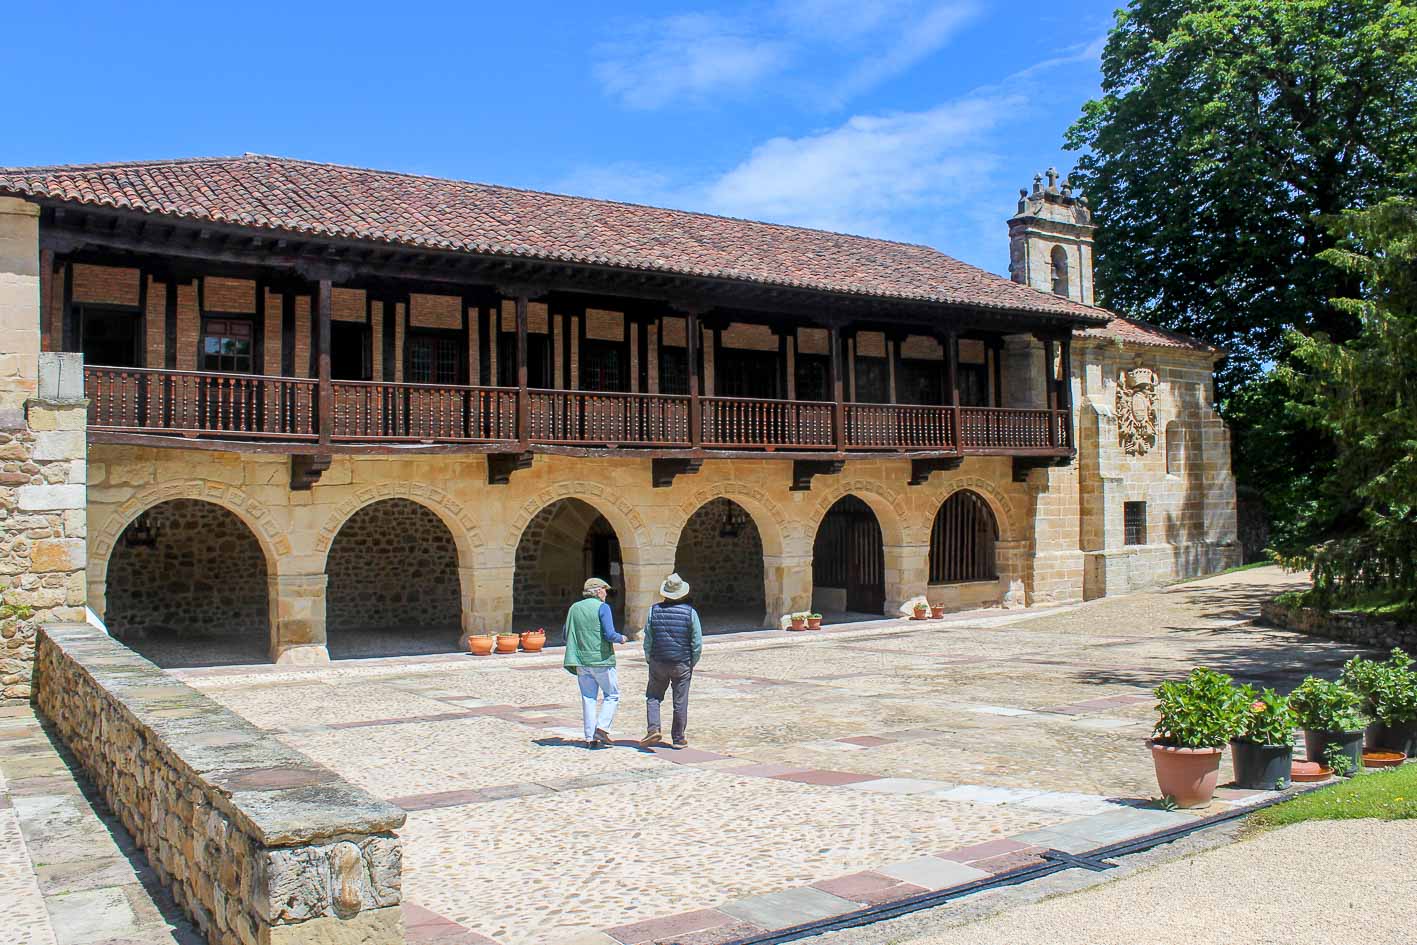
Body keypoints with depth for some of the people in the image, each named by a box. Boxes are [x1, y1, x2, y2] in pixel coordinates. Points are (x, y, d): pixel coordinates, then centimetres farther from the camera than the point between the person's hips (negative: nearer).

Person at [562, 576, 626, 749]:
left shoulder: (574, 608, 10)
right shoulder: (602, 607, -6)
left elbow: (566, 636, 13)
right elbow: (609, 634, -15)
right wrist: (621, 639, 4)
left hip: (581, 661, 5)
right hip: (601, 659, -5)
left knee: (588, 698, 9)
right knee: (612, 695, 7)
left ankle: (590, 737, 6)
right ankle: (602, 729, -7)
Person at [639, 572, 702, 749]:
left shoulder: (654, 610, -3)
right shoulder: (690, 612, -5)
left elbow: (647, 641, 0)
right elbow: (698, 643, -4)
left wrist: (649, 661, 12)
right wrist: (692, 663, 9)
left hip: (658, 663, 1)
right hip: (682, 664, -1)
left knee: (653, 697, 14)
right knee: (680, 702, 8)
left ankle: (653, 729, -3)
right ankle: (678, 738, 14)